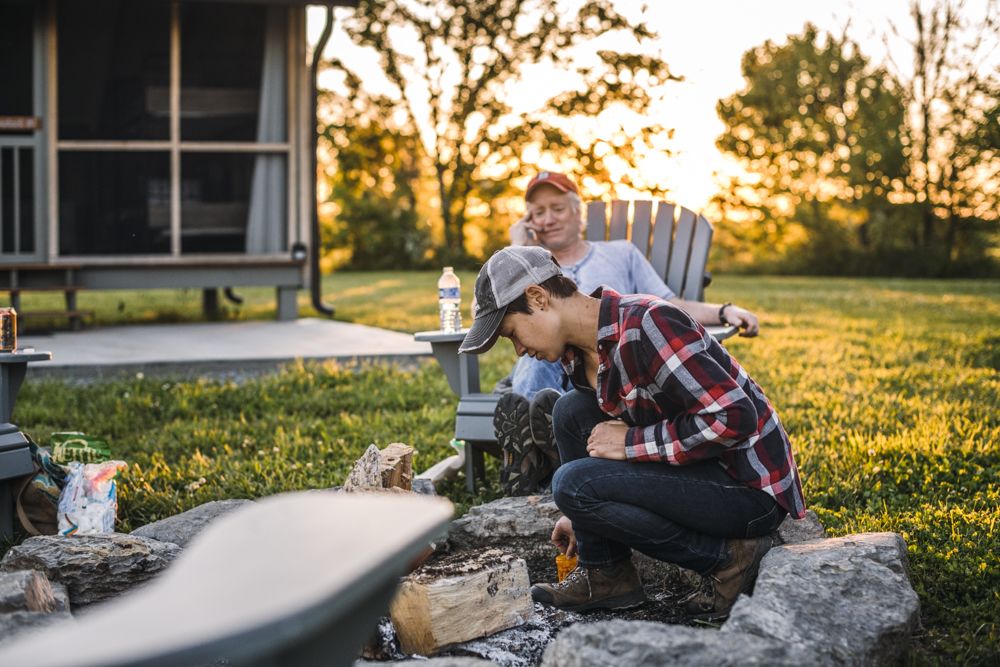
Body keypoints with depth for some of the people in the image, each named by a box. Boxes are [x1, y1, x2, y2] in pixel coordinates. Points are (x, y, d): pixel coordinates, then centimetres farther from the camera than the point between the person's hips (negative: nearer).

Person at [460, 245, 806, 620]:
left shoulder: (646, 326, -24)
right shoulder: (579, 353, 5)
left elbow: (734, 417, -28)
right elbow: (607, 432, 22)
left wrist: (632, 443, -20)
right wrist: (584, 515, 24)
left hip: (752, 488, -9)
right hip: (695, 469, 9)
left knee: (574, 485, -19)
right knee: (572, 412, 5)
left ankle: (728, 556, -7)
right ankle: (605, 574, 8)